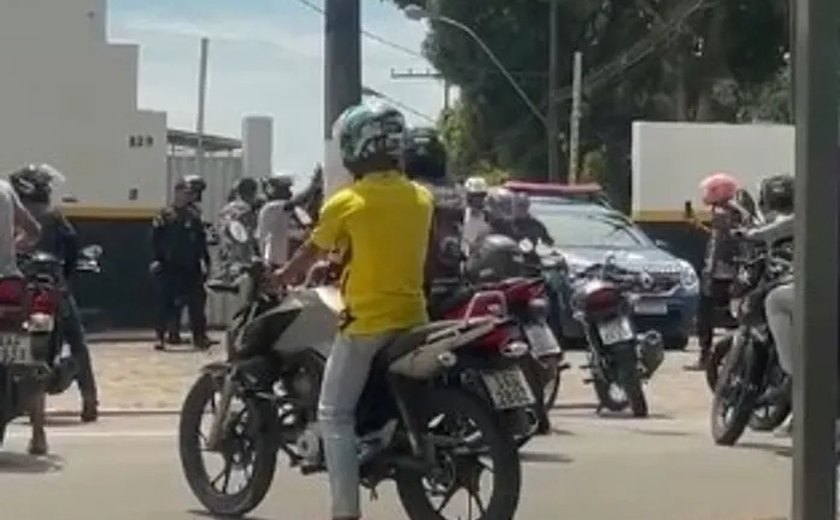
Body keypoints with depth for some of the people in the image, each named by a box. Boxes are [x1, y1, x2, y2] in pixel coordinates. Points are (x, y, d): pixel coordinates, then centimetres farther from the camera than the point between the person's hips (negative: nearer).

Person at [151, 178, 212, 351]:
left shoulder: (194, 216, 9)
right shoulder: (165, 215, -3)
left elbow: (201, 241, 12)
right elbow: (156, 239, -7)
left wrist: (204, 260, 7)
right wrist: (156, 259, -14)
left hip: (191, 267, 4)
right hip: (170, 266, -4)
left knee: (197, 300, 3)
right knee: (167, 303, -1)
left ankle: (199, 335, 11)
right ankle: (160, 335, 5)